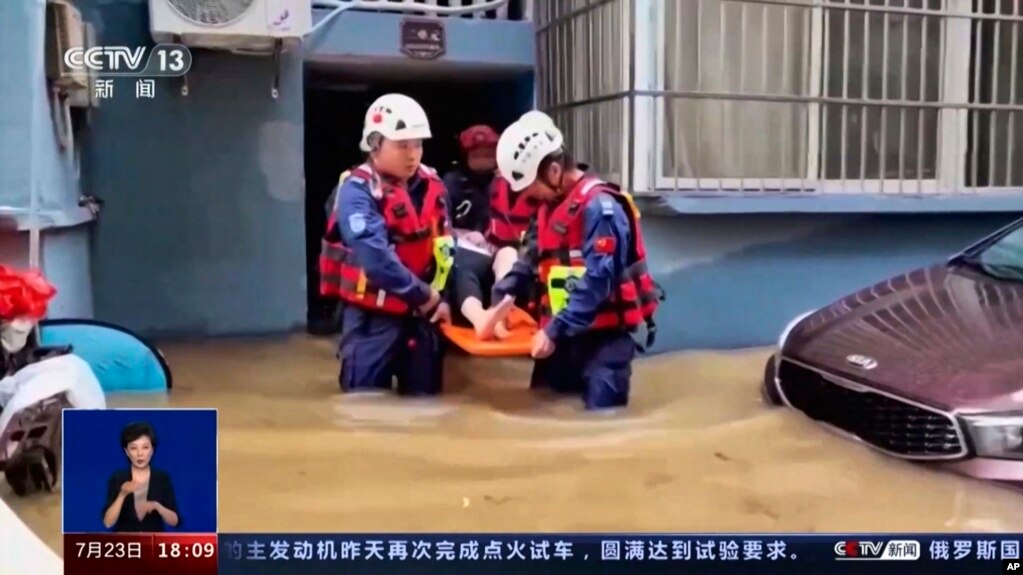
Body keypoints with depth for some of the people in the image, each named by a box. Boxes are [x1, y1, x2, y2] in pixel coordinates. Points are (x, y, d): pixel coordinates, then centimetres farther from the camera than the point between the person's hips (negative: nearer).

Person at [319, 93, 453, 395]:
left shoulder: (432, 186, 6)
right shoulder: (357, 190, -14)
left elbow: (444, 248, 8)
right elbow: (375, 256, -25)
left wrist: (441, 296, -6)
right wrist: (425, 296, -20)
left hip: (421, 314, 6)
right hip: (372, 316, -6)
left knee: (425, 398, 13)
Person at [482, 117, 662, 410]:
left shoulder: (600, 207, -18)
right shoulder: (550, 206, 13)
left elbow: (596, 281, -23)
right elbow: (531, 258, 16)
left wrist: (554, 330, -24)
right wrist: (501, 300, 3)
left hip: (604, 335, -9)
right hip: (563, 334, 9)